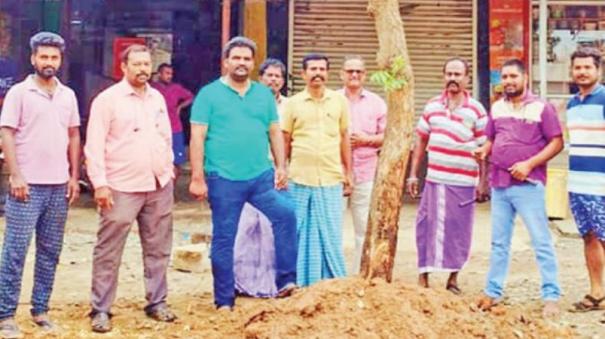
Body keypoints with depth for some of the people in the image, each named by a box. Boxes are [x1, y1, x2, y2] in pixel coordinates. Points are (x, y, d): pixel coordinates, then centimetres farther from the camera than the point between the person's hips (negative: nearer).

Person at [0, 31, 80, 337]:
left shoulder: (68, 95, 11)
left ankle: (41, 309, 19)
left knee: (50, 251, 9)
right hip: (28, 185, -5)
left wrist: (74, 177, 10)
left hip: (59, 186, 5)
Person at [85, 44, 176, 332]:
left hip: (159, 187, 6)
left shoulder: (157, 98, 12)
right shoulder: (107, 99, -6)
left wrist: (168, 168, 13)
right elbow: (94, 146, -9)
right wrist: (100, 184, -15)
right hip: (121, 188, -6)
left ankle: (156, 303, 24)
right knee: (109, 252, -1)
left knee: (158, 249, 12)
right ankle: (100, 309, 7)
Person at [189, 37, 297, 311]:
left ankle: (285, 282, -8)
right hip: (223, 179, -3)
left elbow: (275, 133, 15)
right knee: (223, 239, 3)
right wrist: (198, 177, -9)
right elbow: (197, 137, -3)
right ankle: (224, 301, 14)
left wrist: (281, 167, 5)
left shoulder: (264, 94, 13)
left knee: (285, 213, -17)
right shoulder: (209, 94, 1)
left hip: (262, 176, 3)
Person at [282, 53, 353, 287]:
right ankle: (303, 282, 18)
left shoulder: (339, 101, 6)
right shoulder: (293, 103, 3)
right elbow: (284, 141, 7)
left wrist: (349, 173, 11)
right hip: (300, 179, -1)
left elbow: (344, 138, 11)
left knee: (331, 234, 4)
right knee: (302, 234, 7)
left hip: (331, 179, 1)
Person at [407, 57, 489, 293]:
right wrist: (413, 174, 10)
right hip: (433, 180, 3)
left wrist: (483, 182, -4)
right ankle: (423, 277, 15)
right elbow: (421, 140, 13)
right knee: (426, 227, 4)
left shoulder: (476, 110, -3)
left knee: (458, 231, 5)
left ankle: (453, 279, 19)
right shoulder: (432, 106, 7)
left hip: (463, 183, -3)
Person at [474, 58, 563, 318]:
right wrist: (484, 150, -2)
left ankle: (551, 296, 3)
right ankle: (493, 292, 21)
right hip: (499, 184, 5)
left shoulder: (541, 108, -4)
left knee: (541, 241, -3)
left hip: (528, 185, -5)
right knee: (499, 241, 13)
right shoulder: (497, 107, 12)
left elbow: (556, 143, -7)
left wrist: (530, 164, -17)